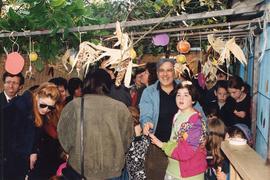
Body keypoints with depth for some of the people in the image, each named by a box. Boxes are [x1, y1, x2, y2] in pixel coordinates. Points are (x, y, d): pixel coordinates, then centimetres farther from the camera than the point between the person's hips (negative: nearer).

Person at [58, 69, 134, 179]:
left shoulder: (73, 106, -10)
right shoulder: (121, 107, -8)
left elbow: (64, 137, -1)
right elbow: (126, 139, 0)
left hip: (80, 169, -1)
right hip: (113, 170, 1)